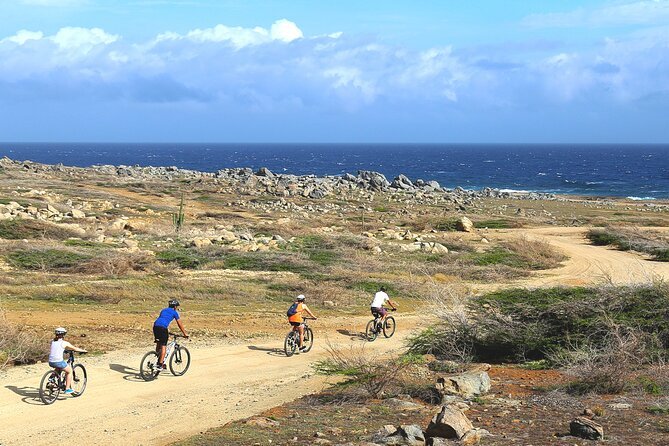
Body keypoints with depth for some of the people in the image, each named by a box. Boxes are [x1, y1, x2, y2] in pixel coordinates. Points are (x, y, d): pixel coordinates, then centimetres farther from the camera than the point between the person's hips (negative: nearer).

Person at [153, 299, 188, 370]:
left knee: (158, 344, 21)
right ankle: (160, 365, -6)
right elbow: (180, 324, 16)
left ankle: (159, 361, 25)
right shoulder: (174, 312, 13)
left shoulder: (163, 310, 31)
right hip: (162, 327, -6)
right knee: (163, 346, -1)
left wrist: (167, 332, 49)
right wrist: (185, 334, 24)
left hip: (155, 326, 6)